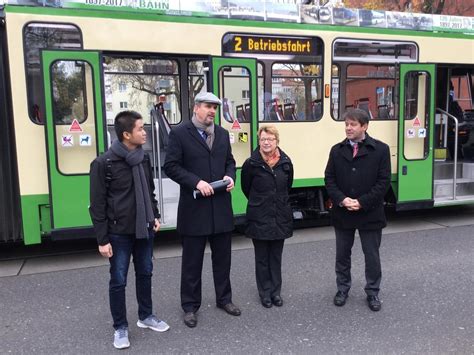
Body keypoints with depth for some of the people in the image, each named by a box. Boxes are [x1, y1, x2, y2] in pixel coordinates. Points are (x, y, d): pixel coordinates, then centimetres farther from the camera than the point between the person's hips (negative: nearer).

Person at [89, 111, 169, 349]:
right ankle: (120, 327, 23)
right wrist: (102, 239, -13)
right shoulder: (104, 163, -15)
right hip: (119, 233, -6)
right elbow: (97, 205, -13)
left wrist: (154, 216, 9)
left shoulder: (143, 158, 3)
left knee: (144, 273, 17)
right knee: (118, 281, 6)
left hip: (144, 229, 6)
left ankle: (146, 316, 35)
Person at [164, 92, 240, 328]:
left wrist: (230, 176, -5)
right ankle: (190, 306, 23)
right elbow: (171, 166, -10)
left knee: (222, 258, 16)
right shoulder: (179, 134, -6)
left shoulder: (222, 134, 11)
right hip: (194, 208, -5)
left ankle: (224, 299, 34)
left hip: (221, 206, 5)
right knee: (192, 261, 7)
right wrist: (196, 182, -20)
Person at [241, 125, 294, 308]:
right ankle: (265, 293, 21)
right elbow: (246, 188, 3)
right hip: (259, 218, -3)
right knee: (262, 257, 7)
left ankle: (275, 291, 25)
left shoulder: (285, 162, -1)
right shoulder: (251, 163, -10)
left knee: (276, 256, 12)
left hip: (280, 217, 3)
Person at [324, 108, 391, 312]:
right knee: (342, 254, 14)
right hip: (342, 213, 3)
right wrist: (342, 200, -15)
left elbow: (383, 181, -9)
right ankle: (342, 289, 32)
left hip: (370, 213, -2)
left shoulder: (380, 149, -5)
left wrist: (362, 202, -16)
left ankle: (372, 292, 28)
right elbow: (329, 179, 1)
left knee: (372, 256, 10)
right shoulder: (337, 150, 4)